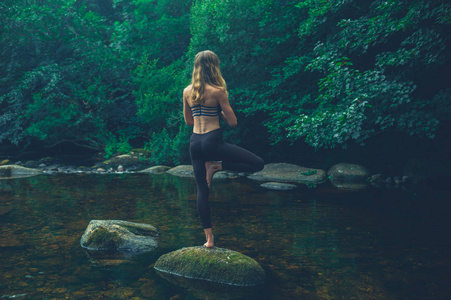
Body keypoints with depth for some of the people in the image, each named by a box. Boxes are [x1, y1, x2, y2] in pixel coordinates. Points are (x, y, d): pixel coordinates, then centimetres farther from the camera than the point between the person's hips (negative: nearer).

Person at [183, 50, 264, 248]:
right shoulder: (217, 91, -9)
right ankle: (216, 166, -4)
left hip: (195, 142, 7)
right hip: (213, 141, -6)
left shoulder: (187, 92, 8)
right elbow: (233, 122, -7)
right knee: (258, 164, 0)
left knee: (202, 190, 12)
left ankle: (208, 237, 15)